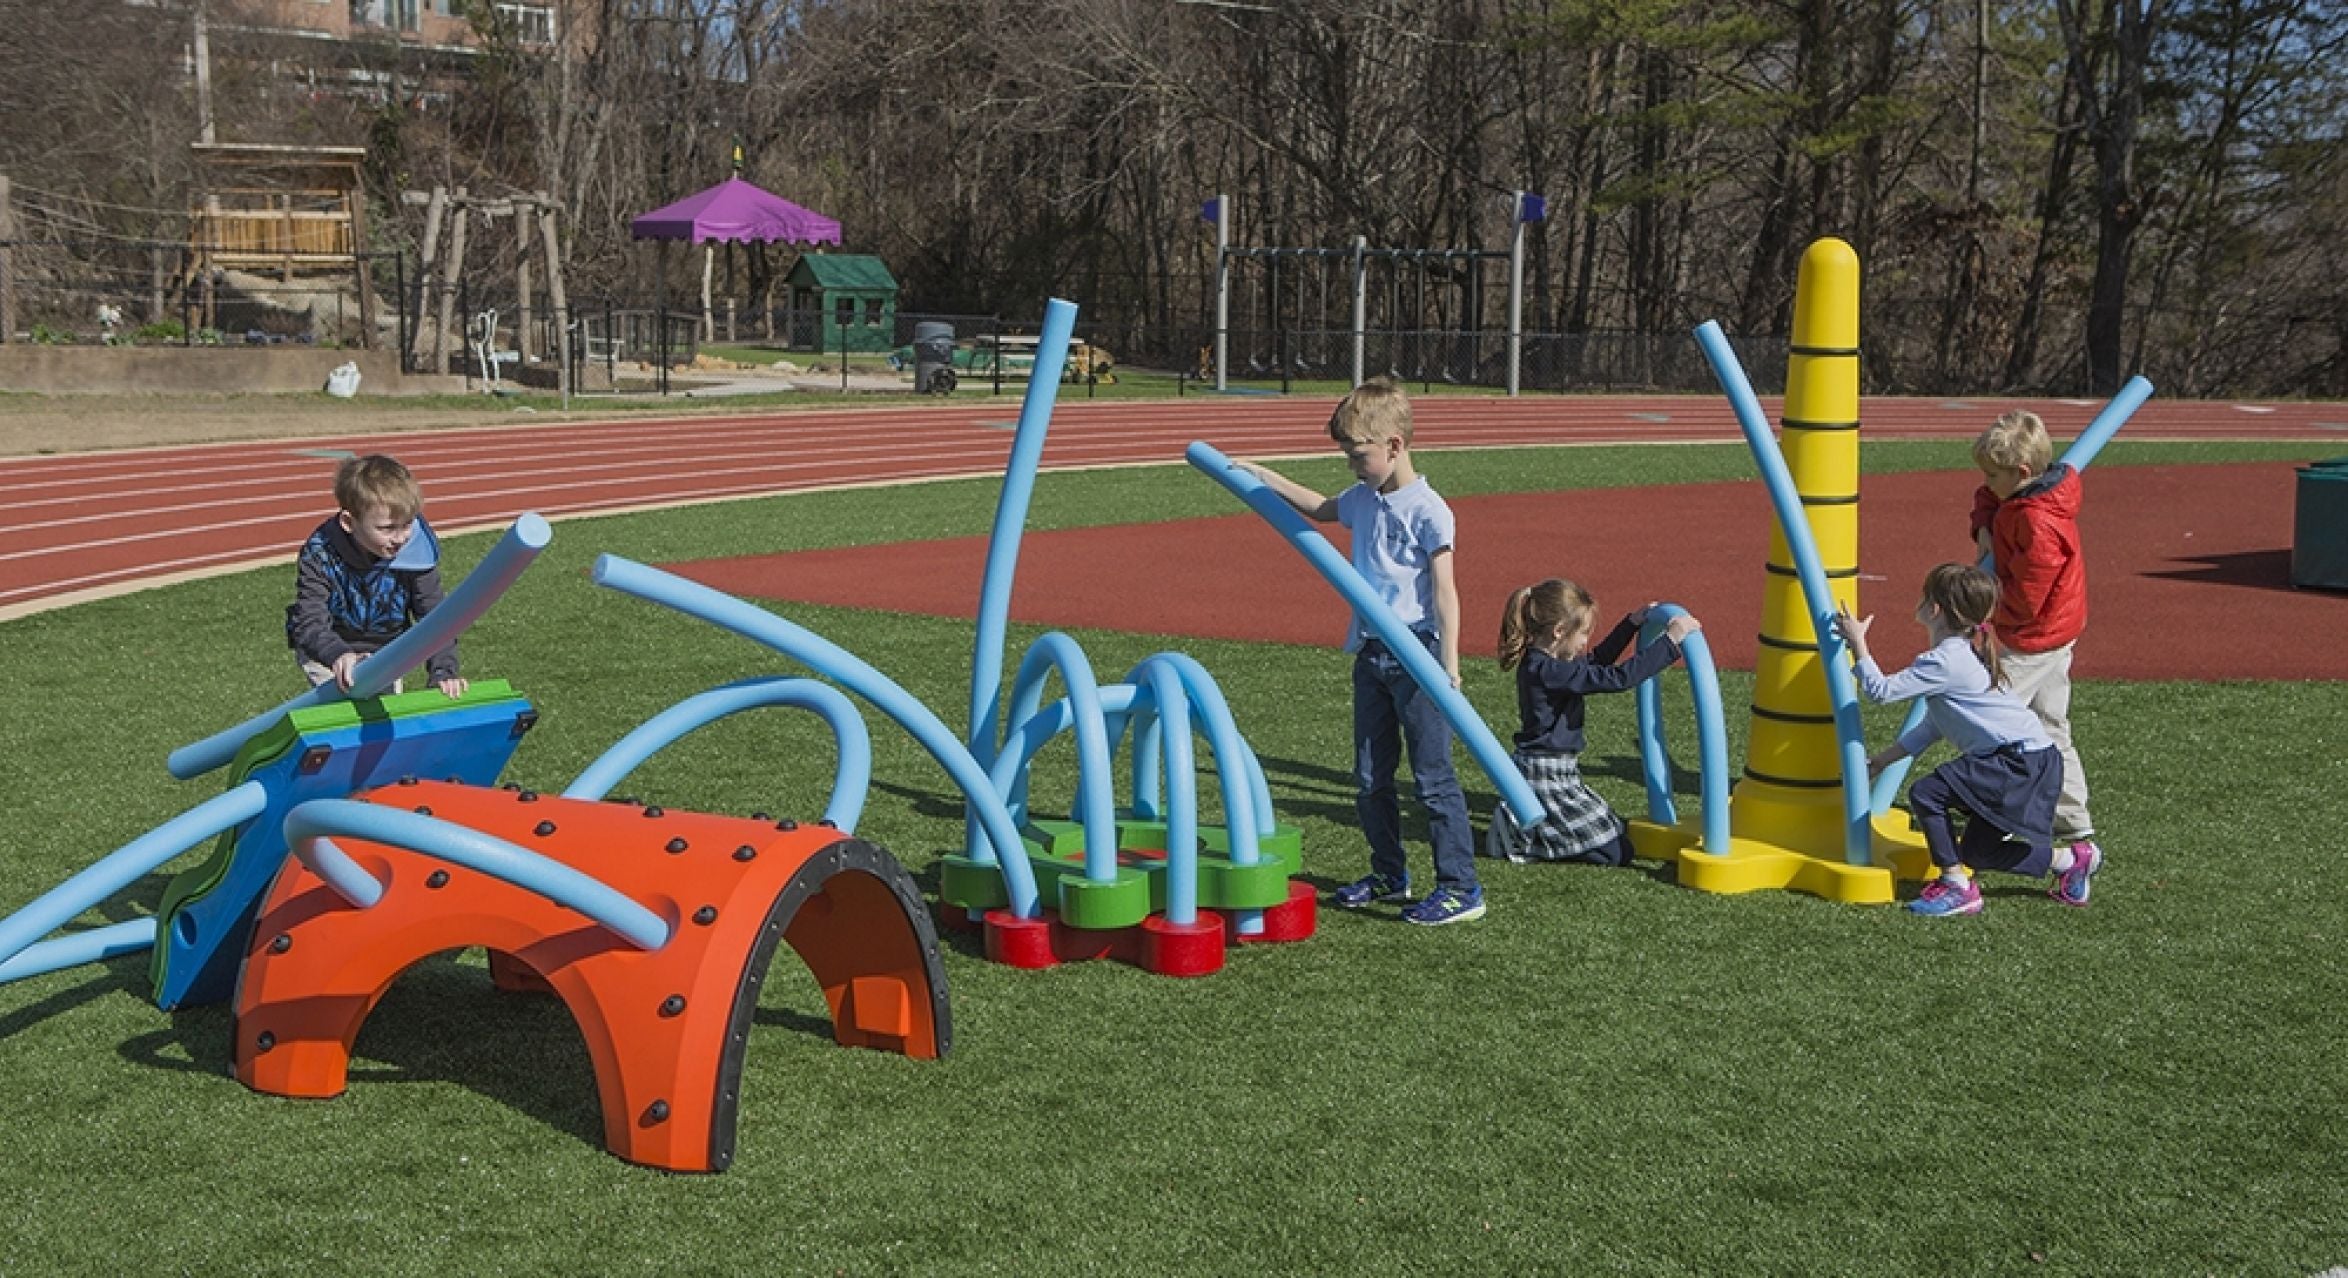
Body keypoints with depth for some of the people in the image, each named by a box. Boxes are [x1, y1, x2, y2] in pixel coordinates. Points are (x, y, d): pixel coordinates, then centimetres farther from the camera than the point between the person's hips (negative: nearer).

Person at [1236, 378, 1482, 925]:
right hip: (1370, 653, 8)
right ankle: (1389, 875, 26)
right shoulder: (1363, 499, 9)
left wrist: (1449, 668, -20)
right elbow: (1318, 508, 32)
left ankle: (1461, 887, 0)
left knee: (1433, 775, -5)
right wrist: (1261, 476, 30)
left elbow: (1445, 590, -16)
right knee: (1370, 777, 13)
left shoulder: (1427, 509, -13)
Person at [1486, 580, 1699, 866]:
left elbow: (1596, 661, 25)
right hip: (1545, 778, -10)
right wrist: (1670, 641, -25)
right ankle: (1520, 838, -3)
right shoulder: (1550, 671, -24)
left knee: (1618, 831, 22)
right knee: (1615, 852, -6)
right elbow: (1618, 678, -28)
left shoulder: (1538, 663, 6)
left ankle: (1522, 824, 14)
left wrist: (1632, 623, 22)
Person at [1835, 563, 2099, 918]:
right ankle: (2070, 859, 27)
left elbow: (1881, 690, -20)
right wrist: (1884, 758, 17)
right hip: (2028, 759, 10)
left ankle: (1957, 888, -8)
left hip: (2022, 760, -10)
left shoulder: (1945, 661, -17)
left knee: (1926, 794, -16)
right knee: (1977, 852, 15)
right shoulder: (1962, 652, 15)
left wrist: (1858, 643, -9)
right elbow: (1934, 726, 20)